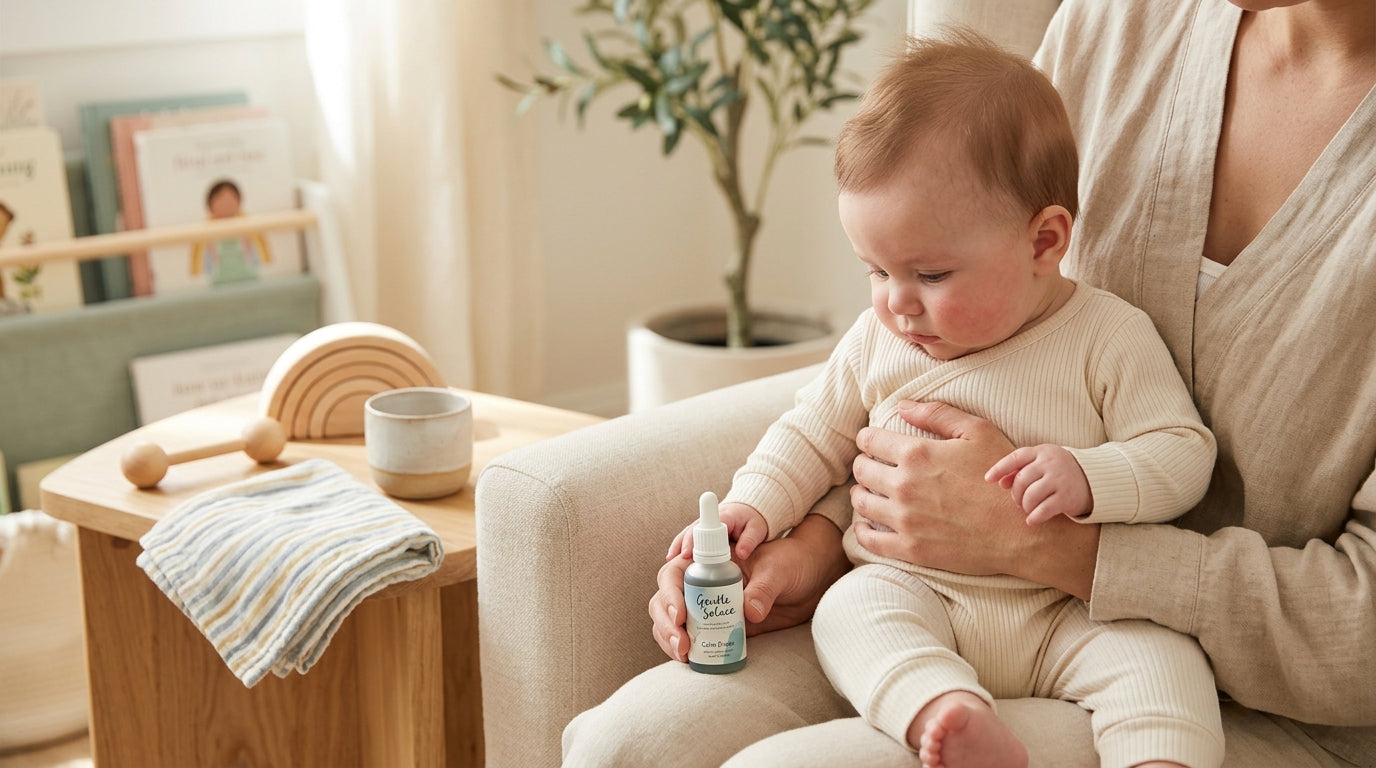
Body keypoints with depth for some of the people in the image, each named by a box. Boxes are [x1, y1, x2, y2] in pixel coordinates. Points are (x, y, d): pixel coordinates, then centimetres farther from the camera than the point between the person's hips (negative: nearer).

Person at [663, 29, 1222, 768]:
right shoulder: (878, 339, 8)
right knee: (849, 611, -30)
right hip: (907, 590, 2)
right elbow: (815, 433, 20)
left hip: (1065, 613, -2)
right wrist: (753, 505, 3)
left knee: (1157, 653, -29)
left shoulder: (1109, 336, -4)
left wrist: (1088, 478, -24)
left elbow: (1182, 454, -5)